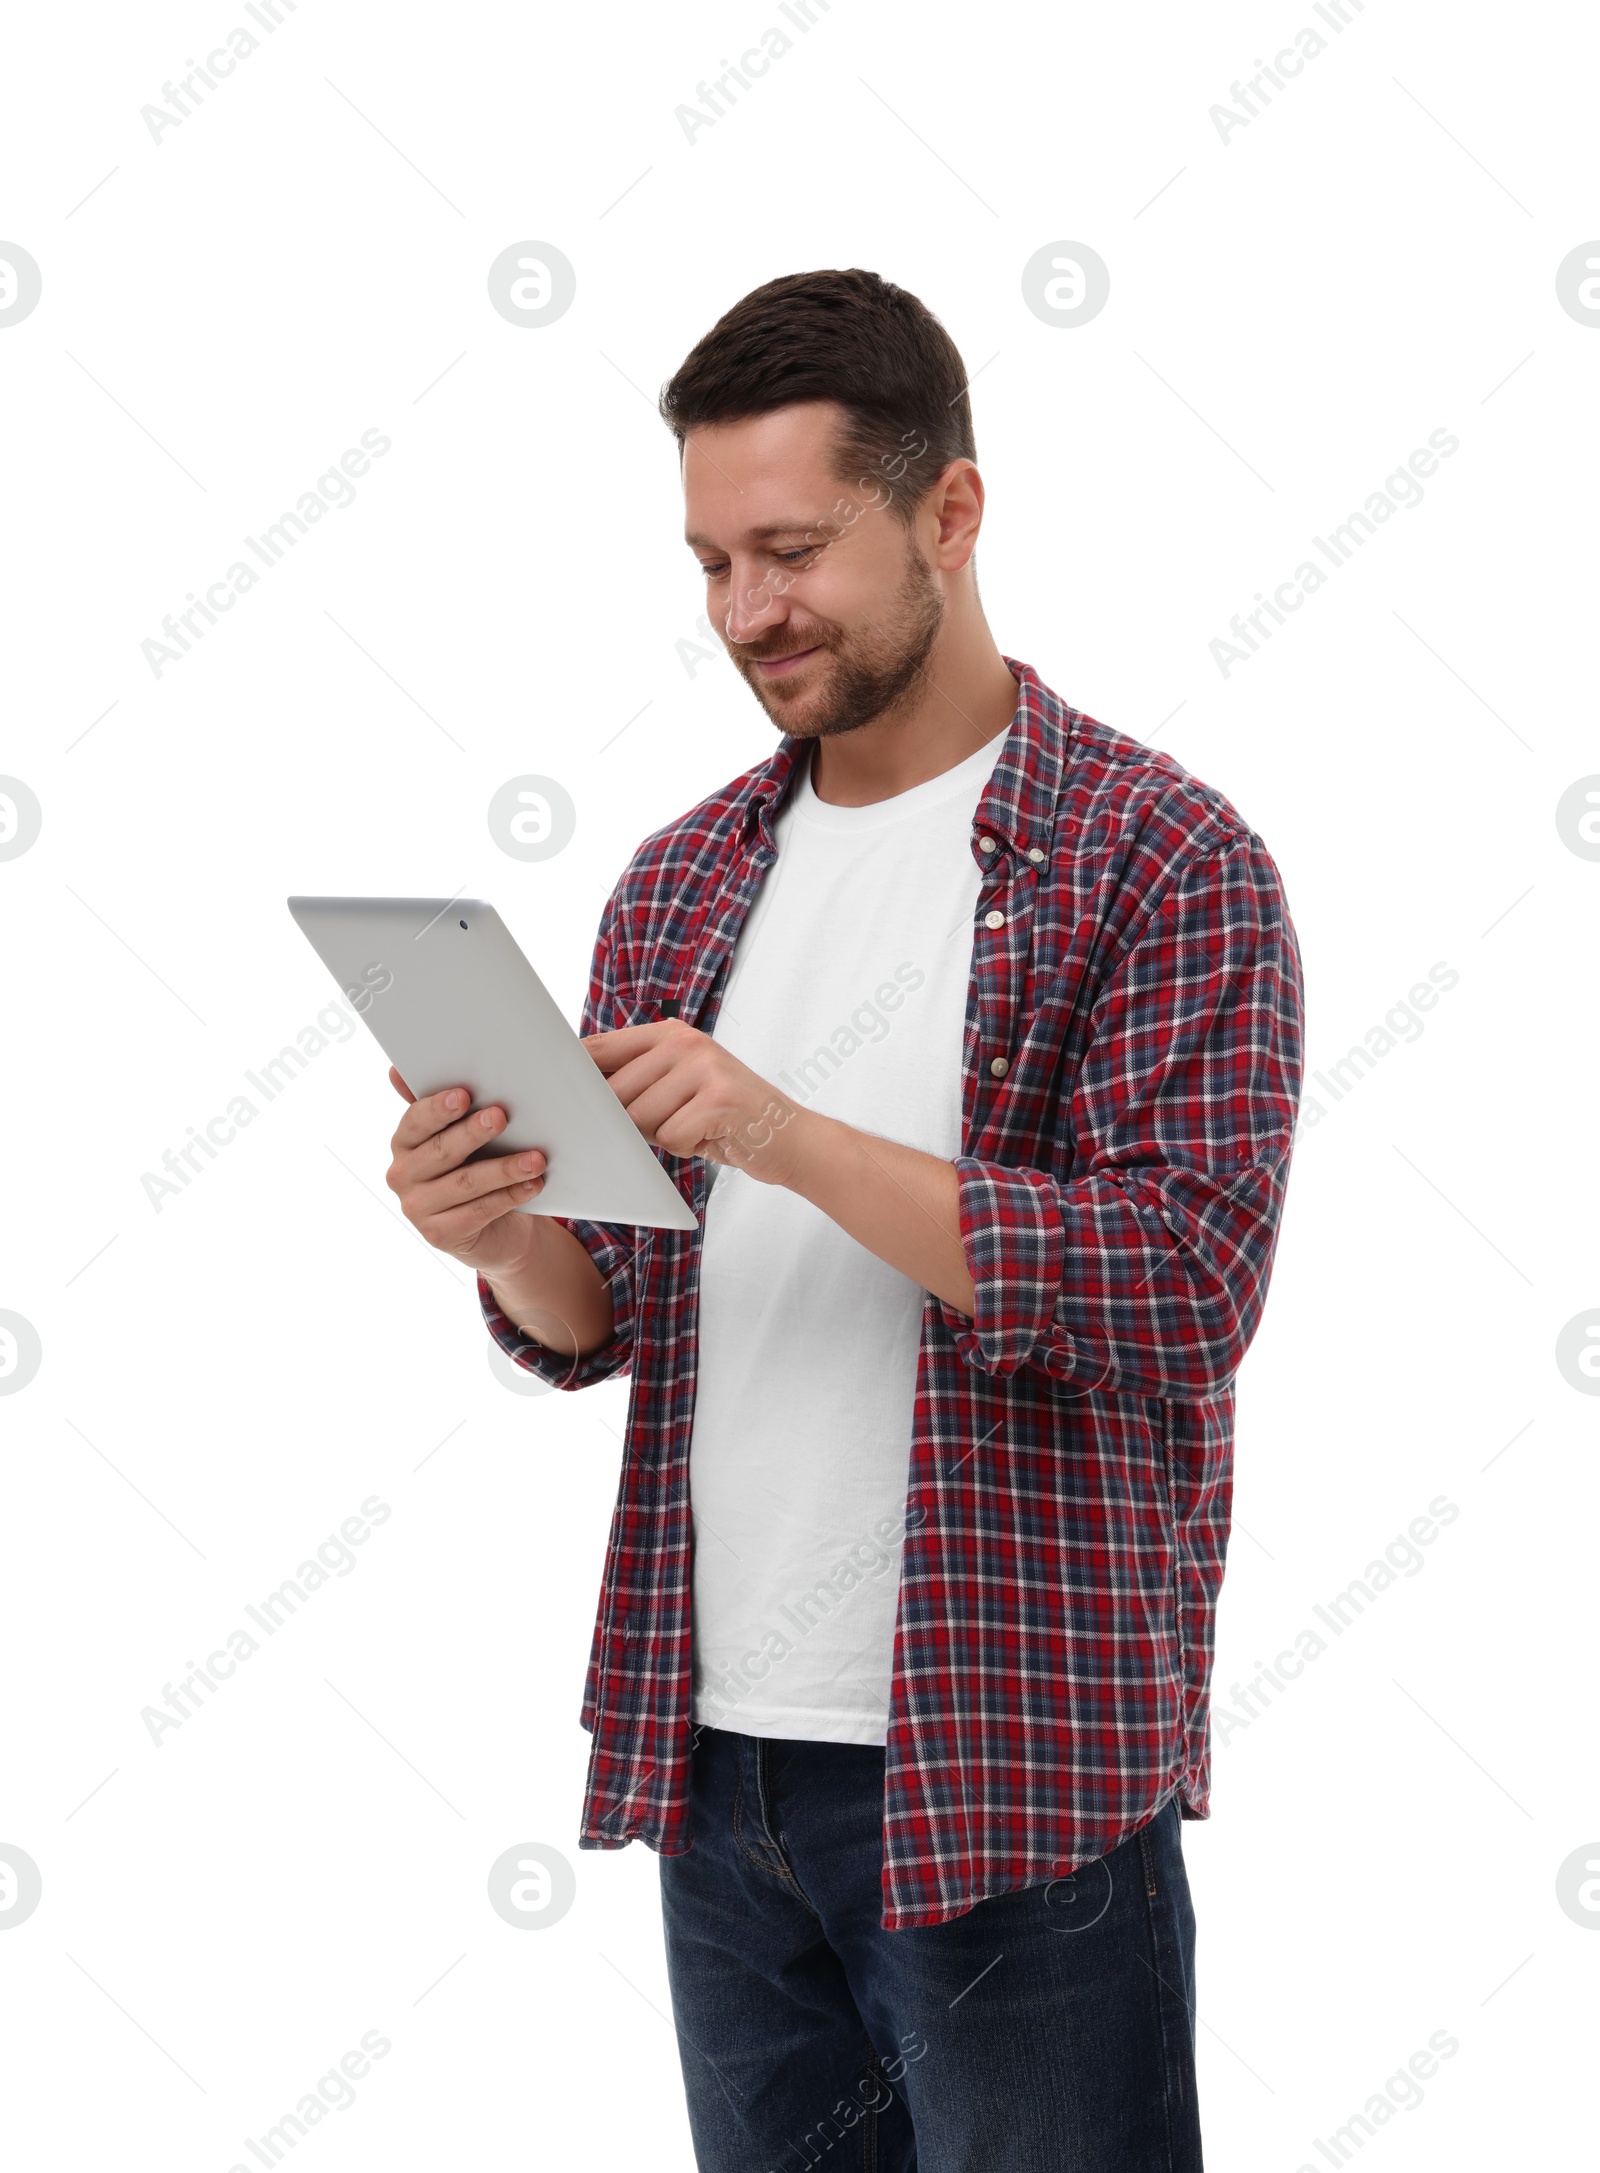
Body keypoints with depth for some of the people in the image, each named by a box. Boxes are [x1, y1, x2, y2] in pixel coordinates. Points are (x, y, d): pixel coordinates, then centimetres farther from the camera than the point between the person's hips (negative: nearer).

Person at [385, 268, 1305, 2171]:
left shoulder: (1165, 861, -6)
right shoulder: (680, 882, 11)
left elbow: (1186, 1288, -16)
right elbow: (607, 1318, 13)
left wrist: (794, 1139, -22)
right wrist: (508, 1240, -10)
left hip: (1014, 1784, -5)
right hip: (712, 1753, 5)